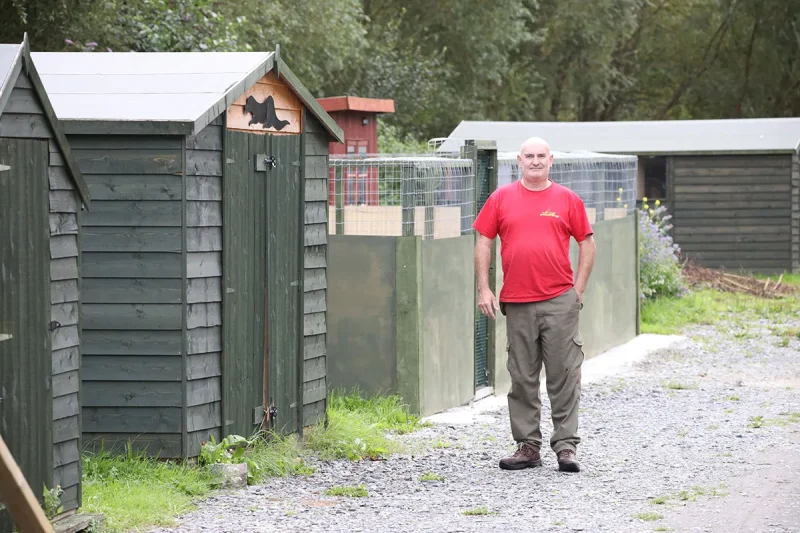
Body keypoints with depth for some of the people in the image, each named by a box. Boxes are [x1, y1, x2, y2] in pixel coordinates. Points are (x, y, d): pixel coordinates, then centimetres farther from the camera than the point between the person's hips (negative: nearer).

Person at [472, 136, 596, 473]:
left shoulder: (567, 200, 6)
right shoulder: (501, 199, 8)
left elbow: (587, 243, 9)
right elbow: (483, 241, 9)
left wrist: (578, 289, 2)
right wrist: (484, 289, 1)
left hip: (560, 302, -1)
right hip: (517, 303, 1)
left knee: (564, 376, -3)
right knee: (522, 378, 6)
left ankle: (566, 446, 0)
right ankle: (527, 446, 12)